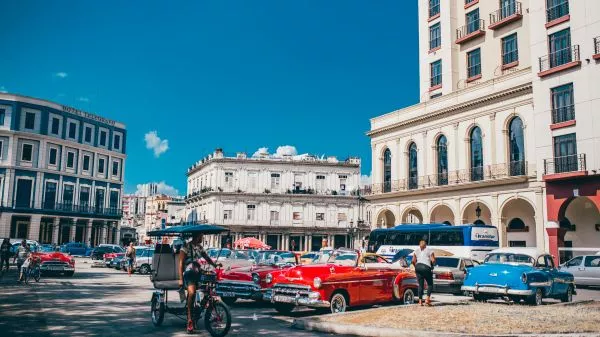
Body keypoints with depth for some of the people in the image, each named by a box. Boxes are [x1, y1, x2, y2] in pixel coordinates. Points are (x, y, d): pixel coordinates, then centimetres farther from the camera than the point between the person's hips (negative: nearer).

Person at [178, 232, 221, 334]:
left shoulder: (200, 247, 17)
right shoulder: (186, 247, -3)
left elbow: (207, 258, 15)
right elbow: (181, 263, -6)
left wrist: (215, 265, -6)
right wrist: (181, 279, -12)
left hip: (198, 273, 7)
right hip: (189, 273, -7)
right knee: (192, 293, -27)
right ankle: (189, 319, -20)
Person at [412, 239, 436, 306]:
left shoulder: (416, 251, 18)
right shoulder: (429, 250, 11)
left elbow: (413, 261, 7)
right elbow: (433, 260, 0)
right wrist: (432, 265, 18)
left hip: (418, 267, 3)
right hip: (426, 267, -3)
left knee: (420, 284, 7)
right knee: (430, 284, 8)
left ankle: (420, 301, 0)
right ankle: (428, 298, -8)